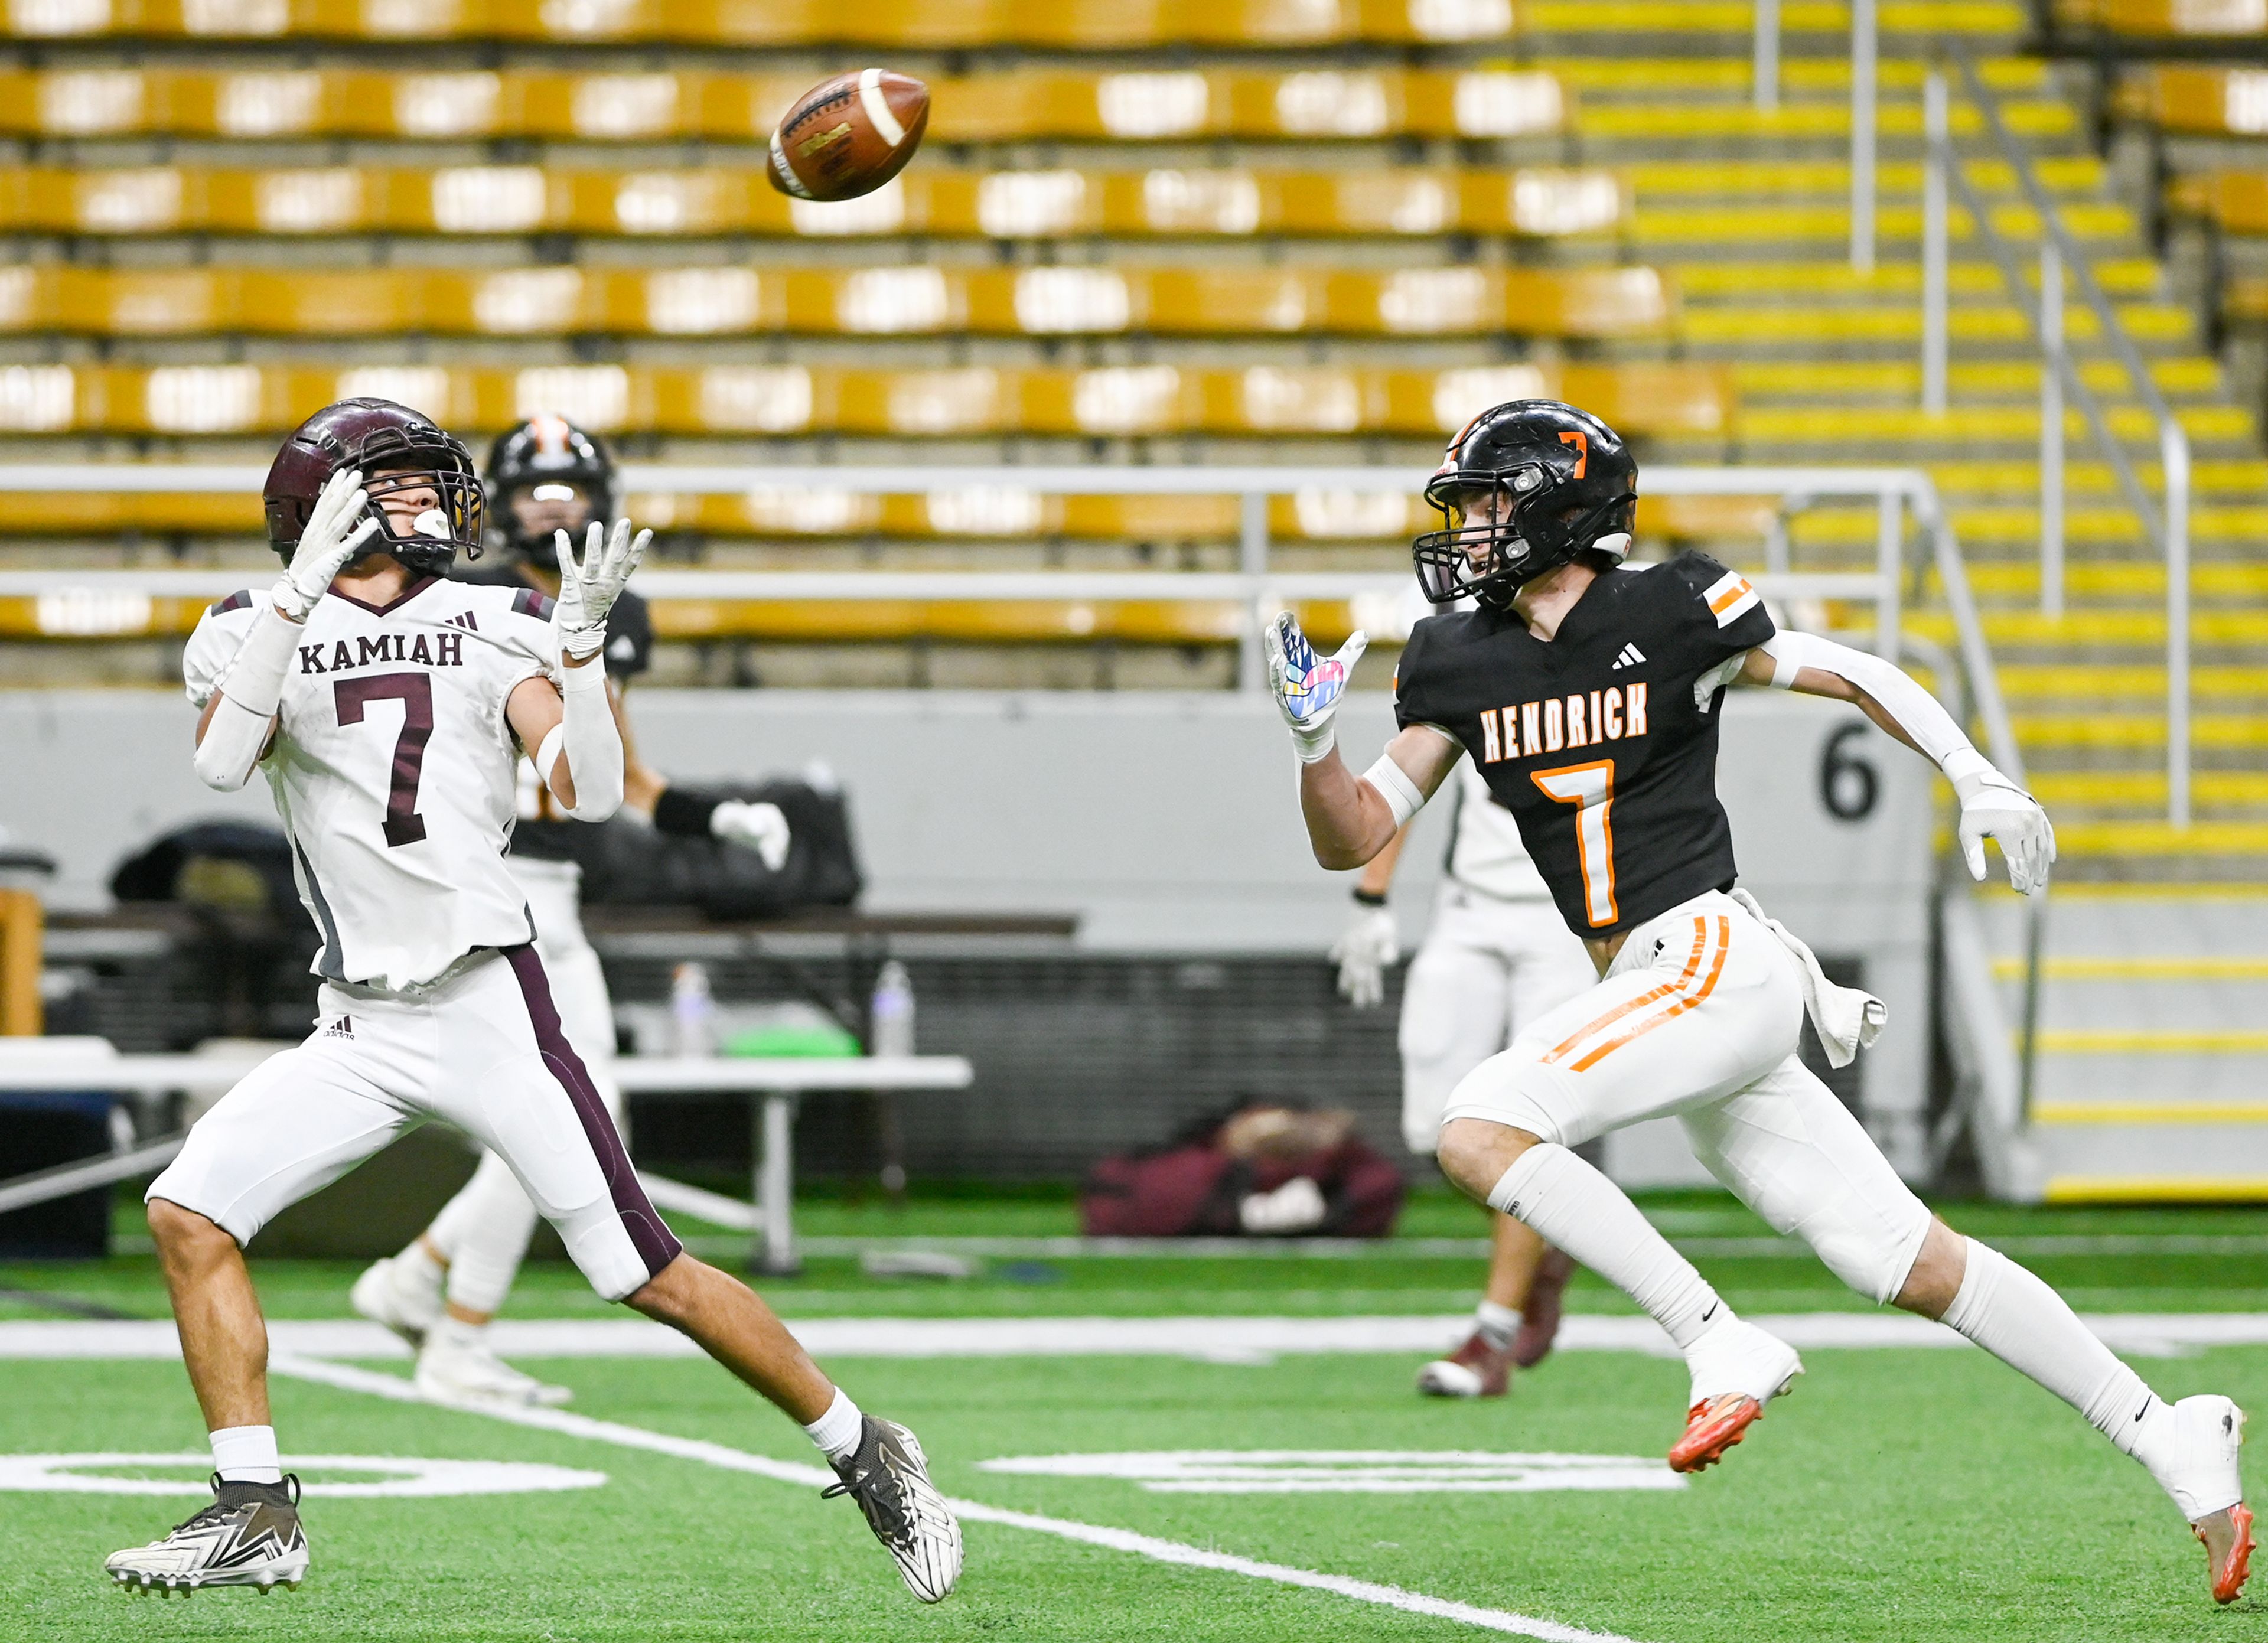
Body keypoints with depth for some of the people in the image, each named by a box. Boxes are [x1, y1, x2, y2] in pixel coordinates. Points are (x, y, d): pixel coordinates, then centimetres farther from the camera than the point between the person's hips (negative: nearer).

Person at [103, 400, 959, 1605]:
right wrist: (305, 584, -24)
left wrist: (579, 646, -20)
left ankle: (864, 1453, 10)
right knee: (188, 1217, -11)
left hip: (488, 1005, -2)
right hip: (357, 1032, 2)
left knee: (652, 1278, -5)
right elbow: (223, 761, -17)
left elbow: (591, 793, -7)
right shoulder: (256, 635, 5)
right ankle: (255, 1516, -2)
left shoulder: (491, 631, 3)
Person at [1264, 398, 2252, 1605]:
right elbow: (1352, 839, 11)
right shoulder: (1458, 664, 11)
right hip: (1651, 995, 6)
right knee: (1910, 1265, 4)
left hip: (1715, 962, -6)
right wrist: (1312, 740, -7)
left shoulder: (1668, 615, -5)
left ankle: (1722, 1347, -17)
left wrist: (1978, 782, -7)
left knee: (1477, 1132, -22)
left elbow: (1855, 676, 4)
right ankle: (2170, 1444, 10)